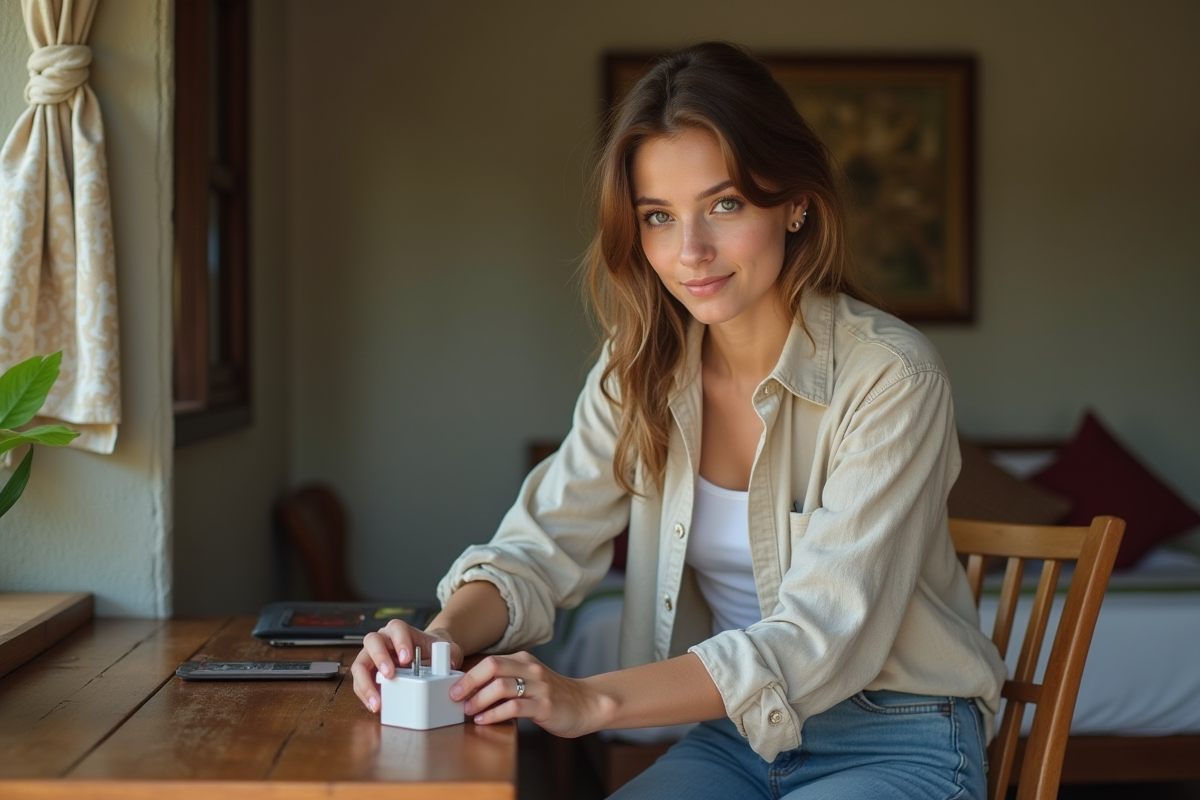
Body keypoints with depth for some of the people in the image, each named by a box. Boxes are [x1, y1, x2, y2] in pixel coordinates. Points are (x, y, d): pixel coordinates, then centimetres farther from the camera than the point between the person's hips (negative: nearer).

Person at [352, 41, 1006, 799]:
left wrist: (592, 700, -35)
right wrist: (443, 638, -25)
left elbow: (821, 636, -25)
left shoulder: (890, 376, -19)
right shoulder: (640, 369, -1)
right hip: (736, 737, 4)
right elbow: (544, 543, -3)